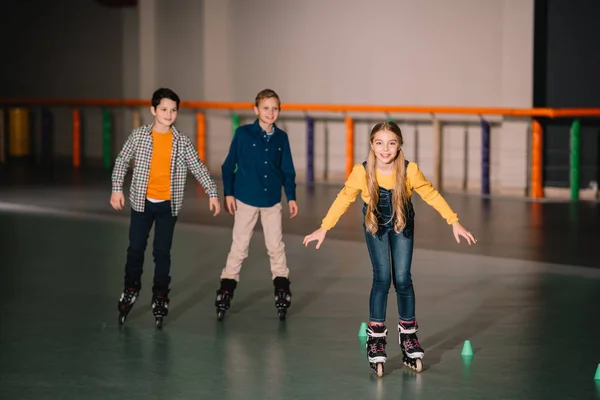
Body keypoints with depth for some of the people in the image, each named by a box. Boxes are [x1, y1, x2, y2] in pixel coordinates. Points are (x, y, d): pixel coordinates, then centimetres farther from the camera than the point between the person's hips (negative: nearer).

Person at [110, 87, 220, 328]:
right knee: (135, 249, 6)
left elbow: (198, 168, 1)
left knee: (162, 252, 4)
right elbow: (122, 161, 3)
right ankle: (130, 290, 25)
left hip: (168, 205, 0)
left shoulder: (182, 141, -2)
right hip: (142, 202, 0)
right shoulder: (139, 136, -3)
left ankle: (160, 297, 14)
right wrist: (117, 189, -4)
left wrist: (212, 193, -6)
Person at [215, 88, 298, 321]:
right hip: (245, 199, -2)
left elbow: (287, 170, 7)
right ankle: (226, 289, 12)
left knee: (276, 246, 8)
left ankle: (282, 288, 18)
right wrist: (228, 193, -7)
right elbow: (228, 165, -3)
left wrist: (291, 197, 3)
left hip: (272, 201, 2)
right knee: (239, 247, 4)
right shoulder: (243, 134, -8)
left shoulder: (281, 138, 0)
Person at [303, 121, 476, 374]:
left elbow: (432, 195, -12)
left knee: (402, 279, -2)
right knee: (382, 277, -13)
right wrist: (324, 229, -9)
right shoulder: (362, 172, -27)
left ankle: (408, 335, 15)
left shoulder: (410, 171, -27)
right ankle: (376, 338, -2)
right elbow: (344, 199, -11)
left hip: (402, 226, 1)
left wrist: (454, 222, -9)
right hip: (375, 227, -1)